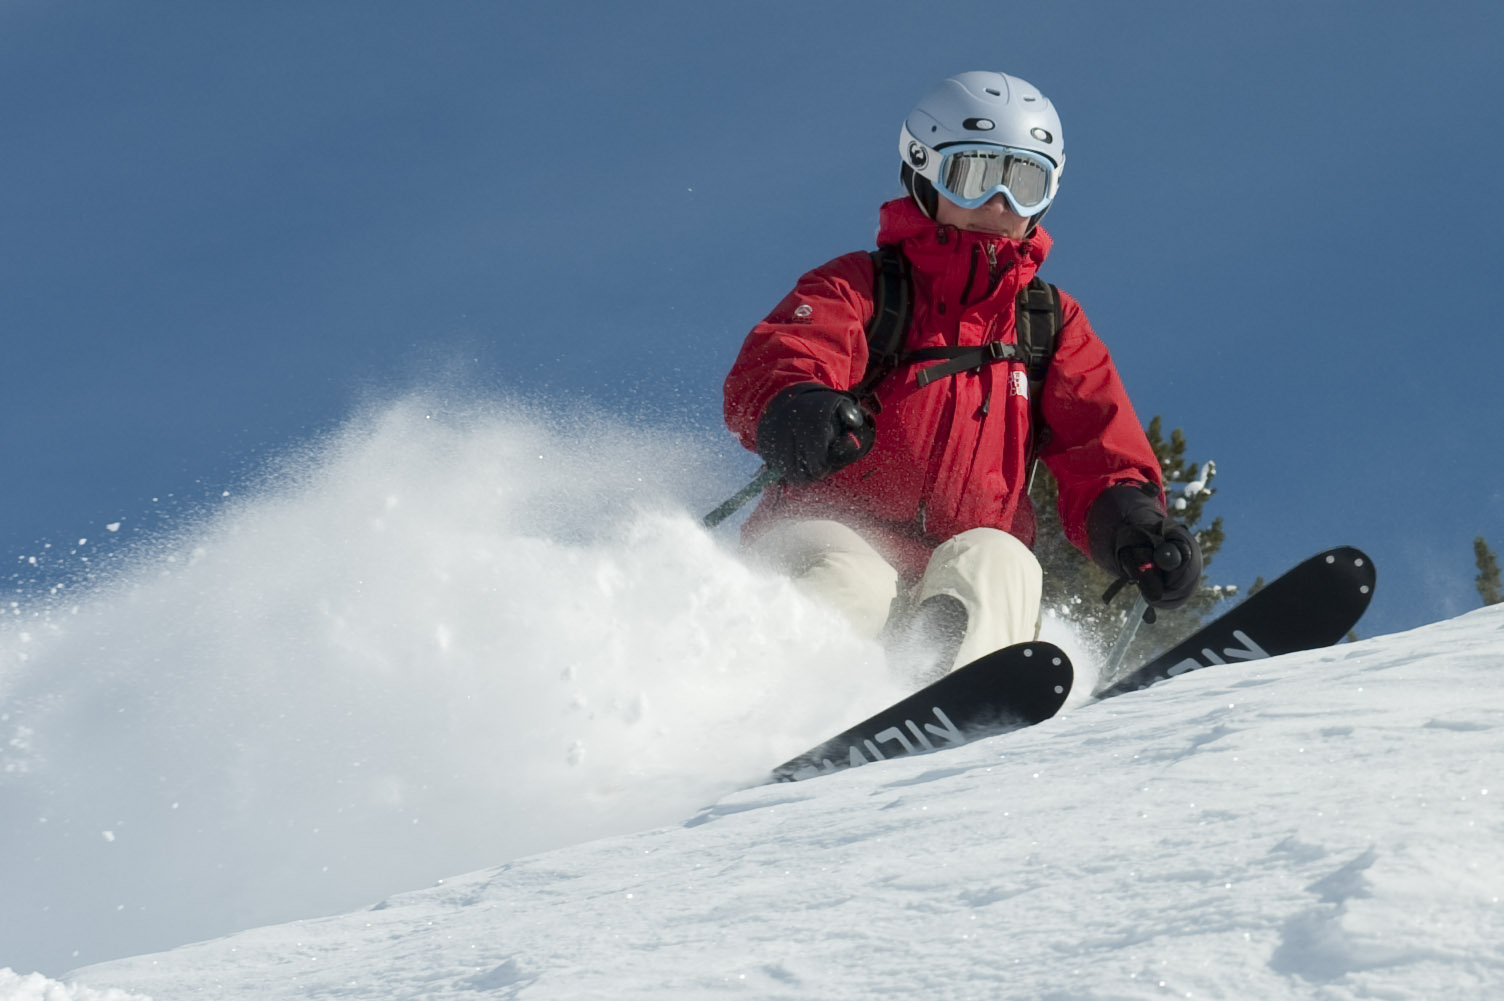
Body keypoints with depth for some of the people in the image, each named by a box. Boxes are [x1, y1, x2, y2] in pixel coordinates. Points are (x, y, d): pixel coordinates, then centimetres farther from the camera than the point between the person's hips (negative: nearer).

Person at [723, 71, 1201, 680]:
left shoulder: (1054, 326, 23)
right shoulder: (861, 287, 12)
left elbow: (1100, 456, 12)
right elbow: (767, 369, -7)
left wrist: (1132, 522, -13)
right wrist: (797, 409, -34)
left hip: (961, 577, 2)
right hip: (829, 533, -2)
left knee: (999, 561, -31)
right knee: (848, 581, -35)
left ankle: (934, 685, -58)